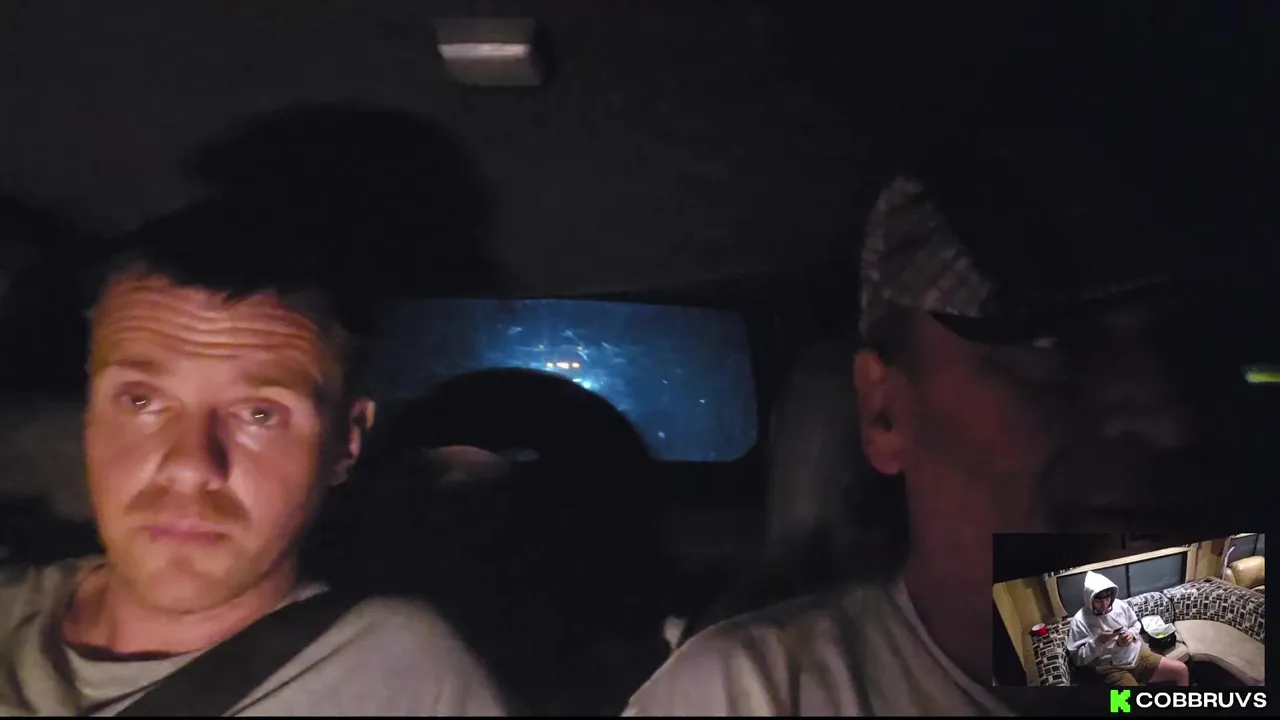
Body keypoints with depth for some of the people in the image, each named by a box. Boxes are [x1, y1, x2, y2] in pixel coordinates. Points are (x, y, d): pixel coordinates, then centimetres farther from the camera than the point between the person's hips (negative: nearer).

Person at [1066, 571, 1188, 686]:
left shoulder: (1119, 605, 3)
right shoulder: (1080, 621, -12)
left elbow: (1136, 624, 21)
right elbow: (1078, 658, -12)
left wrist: (1131, 634, -2)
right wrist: (1098, 641, -22)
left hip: (1138, 655, 6)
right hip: (1113, 669, -6)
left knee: (1181, 670, -1)